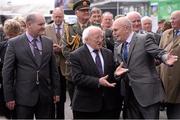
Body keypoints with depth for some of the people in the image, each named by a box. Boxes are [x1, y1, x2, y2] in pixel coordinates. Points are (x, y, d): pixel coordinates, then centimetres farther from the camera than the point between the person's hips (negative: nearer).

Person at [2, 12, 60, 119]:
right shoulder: (14, 43, -4)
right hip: (24, 97, -3)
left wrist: (56, 91, 8)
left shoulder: (48, 42, 8)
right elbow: (7, 71, -4)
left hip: (46, 96, 3)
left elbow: (53, 69, 11)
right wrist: (9, 97, -7)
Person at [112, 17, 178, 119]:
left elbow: (159, 53, -15)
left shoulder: (145, 39, -6)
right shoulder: (118, 50, 16)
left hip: (147, 92, -7)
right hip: (129, 95, 7)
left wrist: (166, 59, -37)